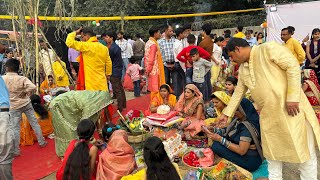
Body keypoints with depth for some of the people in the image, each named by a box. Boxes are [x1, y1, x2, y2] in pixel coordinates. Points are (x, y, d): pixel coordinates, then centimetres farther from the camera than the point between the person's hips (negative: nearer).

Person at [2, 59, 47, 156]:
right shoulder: (22, 78, -13)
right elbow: (33, 87, -26)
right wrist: (25, 93, -10)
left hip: (13, 106, 0)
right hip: (26, 103, 0)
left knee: (15, 128, 7)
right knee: (34, 123, 12)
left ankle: (16, 150, 14)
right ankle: (42, 142, 22)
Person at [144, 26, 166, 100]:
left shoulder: (148, 42, 12)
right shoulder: (153, 44, -17)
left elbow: (146, 57, 15)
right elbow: (151, 59, -20)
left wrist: (147, 68, 17)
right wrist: (149, 69, -12)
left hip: (150, 70, 9)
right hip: (154, 70, -9)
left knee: (152, 88, 16)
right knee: (155, 89, -1)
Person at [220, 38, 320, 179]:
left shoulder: (268, 49, -11)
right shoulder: (242, 69, 11)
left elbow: (293, 66, -17)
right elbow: (238, 92, 19)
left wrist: (292, 97, -21)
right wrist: (226, 113, 20)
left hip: (291, 108, -7)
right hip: (268, 114, 7)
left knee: (304, 150, 7)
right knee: (271, 151, 16)